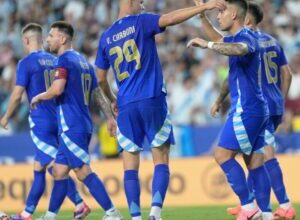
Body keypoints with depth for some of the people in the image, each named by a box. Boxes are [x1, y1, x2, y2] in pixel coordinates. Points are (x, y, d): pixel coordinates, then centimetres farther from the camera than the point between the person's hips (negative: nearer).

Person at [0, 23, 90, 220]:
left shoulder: (26, 63, -7)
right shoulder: (54, 61, 13)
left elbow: (17, 95, -8)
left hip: (41, 122, -7)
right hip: (57, 120, 7)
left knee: (56, 167, -10)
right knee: (38, 168, 12)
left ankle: (80, 204, -23)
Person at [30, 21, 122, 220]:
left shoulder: (64, 60, -9)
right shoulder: (84, 61, 18)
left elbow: (57, 89, -22)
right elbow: (98, 93, 20)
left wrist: (38, 97, -5)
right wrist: (111, 117, 22)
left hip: (71, 127, -9)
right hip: (84, 125, 9)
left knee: (83, 171, -10)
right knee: (59, 170, 13)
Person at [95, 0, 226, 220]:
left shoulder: (106, 37, 13)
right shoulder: (140, 22, 0)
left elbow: (101, 78, 19)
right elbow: (170, 18, -16)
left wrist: (112, 100, 36)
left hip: (126, 106, 4)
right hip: (152, 101, -4)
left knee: (131, 165, 5)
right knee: (161, 161, 0)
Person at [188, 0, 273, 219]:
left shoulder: (246, 36, -13)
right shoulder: (237, 38, 17)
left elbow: (239, 49, -39)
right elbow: (217, 38, 38)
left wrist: (207, 44, -35)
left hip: (246, 109, -10)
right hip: (257, 110, 10)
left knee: (223, 154, -9)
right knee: (255, 162, 7)